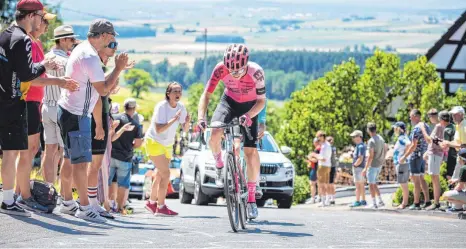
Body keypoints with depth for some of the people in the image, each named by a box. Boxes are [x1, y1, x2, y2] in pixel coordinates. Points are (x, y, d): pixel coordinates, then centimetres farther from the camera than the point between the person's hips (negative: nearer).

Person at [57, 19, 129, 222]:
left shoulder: (81, 49, 11)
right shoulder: (90, 57, -20)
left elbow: (96, 83, 21)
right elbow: (103, 90, -18)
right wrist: (118, 68, -10)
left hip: (68, 111, 11)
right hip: (77, 115, -11)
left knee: (70, 159, 16)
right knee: (81, 161, -8)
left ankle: (67, 202, 23)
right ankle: (84, 207, -7)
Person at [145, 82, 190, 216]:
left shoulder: (180, 107, -4)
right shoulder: (161, 107, -22)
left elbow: (185, 129, 0)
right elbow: (158, 129, -29)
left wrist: (187, 122, -21)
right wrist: (173, 120, -36)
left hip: (167, 144, 7)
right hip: (154, 142, -7)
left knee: (160, 175, 15)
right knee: (165, 173, -16)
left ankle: (152, 202, 32)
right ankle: (161, 207, -14)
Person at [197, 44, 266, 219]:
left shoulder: (256, 72, -31)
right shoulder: (221, 69, -28)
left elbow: (261, 101, -23)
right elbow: (206, 95, -22)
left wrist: (248, 116, -41)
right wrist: (201, 117, -37)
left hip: (249, 106, -1)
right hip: (229, 102, 1)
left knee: (251, 151, -10)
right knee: (215, 135, -29)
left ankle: (251, 197, 0)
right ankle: (219, 164, 3)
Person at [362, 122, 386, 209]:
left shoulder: (371, 141, -18)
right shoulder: (381, 139, 7)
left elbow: (371, 156, -21)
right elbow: (384, 152, 14)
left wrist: (366, 168, -18)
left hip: (373, 165, -8)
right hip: (379, 165, 8)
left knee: (371, 184, 0)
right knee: (374, 183, 18)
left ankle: (374, 203, 2)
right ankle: (380, 201, 15)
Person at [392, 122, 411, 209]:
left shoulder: (402, 138, -17)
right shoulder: (401, 138, 12)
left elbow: (409, 144, -35)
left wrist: (404, 155, -24)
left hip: (402, 164, -10)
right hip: (400, 163, 10)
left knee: (403, 185, -4)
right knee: (404, 185, 14)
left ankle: (404, 203, -1)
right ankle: (405, 202, 19)